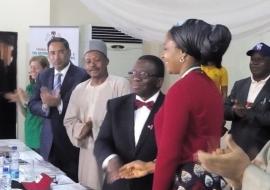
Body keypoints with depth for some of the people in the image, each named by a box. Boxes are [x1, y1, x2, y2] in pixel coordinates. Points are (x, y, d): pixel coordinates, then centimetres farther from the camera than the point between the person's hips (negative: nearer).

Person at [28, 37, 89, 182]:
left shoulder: (82, 75, -9)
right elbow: (32, 105, 7)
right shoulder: (43, 76, 10)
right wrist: (45, 106, -14)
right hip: (49, 141, 5)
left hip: (71, 140, -5)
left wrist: (59, 103, -26)